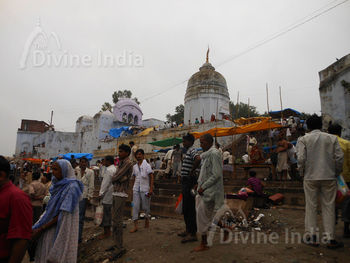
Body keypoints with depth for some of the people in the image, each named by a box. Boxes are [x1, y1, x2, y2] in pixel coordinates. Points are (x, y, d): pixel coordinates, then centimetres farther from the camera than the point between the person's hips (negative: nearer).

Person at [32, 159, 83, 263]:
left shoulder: (71, 187, -19)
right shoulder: (58, 184, 6)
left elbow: (63, 214, -20)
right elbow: (51, 209, 11)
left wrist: (41, 228, -15)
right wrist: (37, 228, 3)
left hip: (60, 230, -7)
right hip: (49, 227, 7)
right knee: (44, 255, 16)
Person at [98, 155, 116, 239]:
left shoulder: (109, 170, -17)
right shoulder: (114, 169, 12)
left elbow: (105, 183, -18)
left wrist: (101, 193, -9)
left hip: (108, 195, -10)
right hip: (111, 194, 10)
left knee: (106, 213, -1)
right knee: (108, 213, 16)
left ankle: (106, 233, 7)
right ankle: (108, 231, 25)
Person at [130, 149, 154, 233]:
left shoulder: (147, 165, -5)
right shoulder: (134, 166, 9)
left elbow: (151, 178, -7)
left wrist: (151, 189, -14)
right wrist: (133, 188, 15)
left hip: (145, 189, -3)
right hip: (136, 189, 4)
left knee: (146, 206, 7)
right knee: (135, 206, -2)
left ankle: (147, 219, 33)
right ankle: (135, 226, 3)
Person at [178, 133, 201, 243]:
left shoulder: (192, 150, -14)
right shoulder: (187, 151, 17)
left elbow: (198, 159, -35)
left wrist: (192, 171, -24)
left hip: (189, 181, -10)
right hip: (185, 182, 10)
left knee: (190, 208, -5)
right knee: (185, 207, 17)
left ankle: (193, 234, 4)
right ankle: (188, 230, 30)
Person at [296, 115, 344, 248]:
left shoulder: (303, 139, -2)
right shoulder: (332, 138, 4)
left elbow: (301, 158, -10)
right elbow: (339, 157, 1)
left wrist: (302, 173, 4)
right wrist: (336, 173, 13)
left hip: (310, 178, -1)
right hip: (329, 177, 2)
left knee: (311, 206, 8)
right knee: (329, 206, 9)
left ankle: (312, 237, 14)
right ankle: (330, 239, 15)